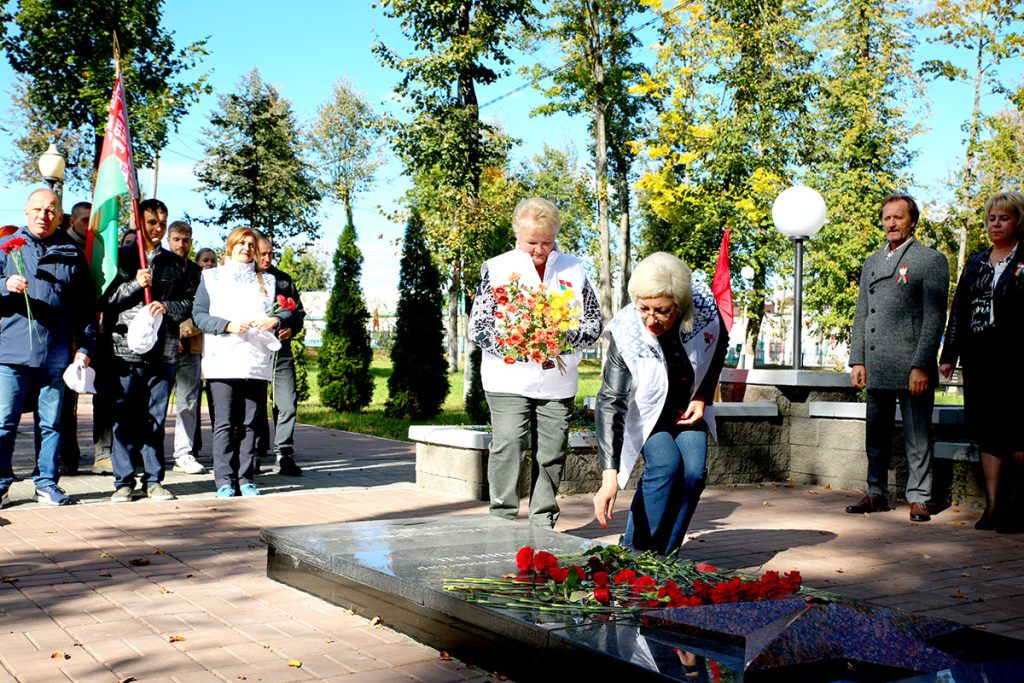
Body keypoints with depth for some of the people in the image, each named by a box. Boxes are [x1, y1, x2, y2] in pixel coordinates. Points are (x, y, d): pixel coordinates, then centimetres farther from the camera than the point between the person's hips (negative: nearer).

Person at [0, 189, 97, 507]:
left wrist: (85, 347, 6)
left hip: (56, 356, 1)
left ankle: (47, 483, 16)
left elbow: (86, 307, 13)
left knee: (52, 423, 7)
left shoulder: (72, 254, 13)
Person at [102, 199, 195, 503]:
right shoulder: (120, 258, 8)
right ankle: (124, 481, 7)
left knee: (156, 418, 6)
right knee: (125, 418, -1)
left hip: (163, 351, 2)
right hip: (126, 348, -2)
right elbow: (104, 299, 1)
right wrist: (135, 284, -11)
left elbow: (190, 302, 12)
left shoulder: (176, 263, 16)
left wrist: (167, 307, -6)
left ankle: (153, 480, 13)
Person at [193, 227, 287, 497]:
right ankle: (224, 481, -2)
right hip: (223, 361, -2)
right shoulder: (212, 277, 13)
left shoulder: (266, 281, 22)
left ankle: (246, 479, 7)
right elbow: (198, 314, 2)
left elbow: (286, 311, 16)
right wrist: (228, 325, -12)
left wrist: (275, 320, -6)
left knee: (250, 423, 2)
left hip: (257, 361, 3)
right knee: (224, 423, -6)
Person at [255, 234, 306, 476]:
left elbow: (299, 312, 18)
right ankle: (256, 455, 20)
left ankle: (284, 456, -2)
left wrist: (290, 329, -1)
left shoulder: (284, 279, 14)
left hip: (281, 350, 2)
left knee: (287, 403, -6)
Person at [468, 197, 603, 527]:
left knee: (551, 454, 6)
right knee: (507, 450, -8)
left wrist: (561, 339, -12)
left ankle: (544, 523, 16)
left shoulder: (574, 270, 9)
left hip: (558, 380, 3)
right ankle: (503, 519, 1)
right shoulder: (497, 268, 1)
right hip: (508, 379, -2)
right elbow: (478, 327, -3)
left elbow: (594, 323, 9)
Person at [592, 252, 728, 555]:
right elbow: (611, 402, -36)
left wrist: (703, 397, -7)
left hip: (687, 407, 3)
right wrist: (610, 476, -43)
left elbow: (719, 347, 0)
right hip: (645, 410, -3)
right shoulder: (625, 334, -34)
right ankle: (636, 552, -15)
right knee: (666, 462, -27)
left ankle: (664, 556, -4)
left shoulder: (705, 308, -26)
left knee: (694, 470, -17)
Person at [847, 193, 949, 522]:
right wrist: (857, 360, 9)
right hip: (876, 367, 6)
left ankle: (918, 498, 7)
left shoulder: (931, 260, 0)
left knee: (917, 437, 0)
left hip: (912, 367, -5)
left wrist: (922, 366, -14)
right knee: (876, 434, 11)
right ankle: (877, 493, 20)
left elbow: (935, 318, -7)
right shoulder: (871, 263, 18)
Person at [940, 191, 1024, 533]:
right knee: (986, 431, 4)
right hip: (978, 359, 5)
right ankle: (992, 505, 7)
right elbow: (958, 312, 16)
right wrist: (948, 355, 11)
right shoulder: (975, 264, 16)